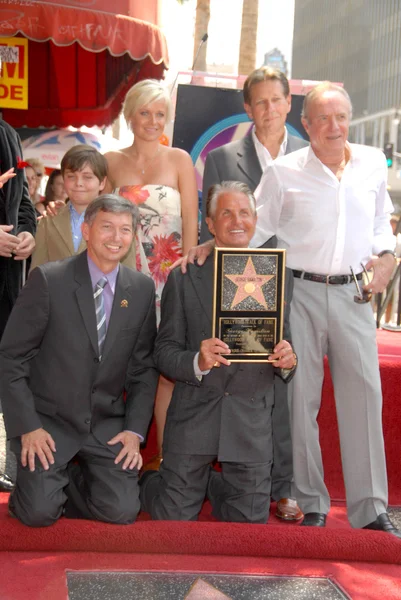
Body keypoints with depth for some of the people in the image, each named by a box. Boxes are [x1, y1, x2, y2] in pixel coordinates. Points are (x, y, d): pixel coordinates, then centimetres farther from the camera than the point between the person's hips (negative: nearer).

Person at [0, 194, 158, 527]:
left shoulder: (143, 288, 1)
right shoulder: (48, 280, -11)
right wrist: (27, 427, -13)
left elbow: (144, 366, 6)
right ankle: (49, 486, 19)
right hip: (48, 420, -3)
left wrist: (135, 429, -3)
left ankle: (70, 484, 20)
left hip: (107, 424, 3)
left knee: (121, 511, -11)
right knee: (39, 513, -16)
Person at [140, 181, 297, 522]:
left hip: (252, 420, 2)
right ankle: (146, 482, 39)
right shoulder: (183, 279, 0)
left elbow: (285, 344, 7)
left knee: (249, 519, 8)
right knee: (174, 517, 6)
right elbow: (164, 352, -2)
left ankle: (211, 484, 39)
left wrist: (287, 361, -17)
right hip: (194, 414, -1)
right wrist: (197, 362, -22)